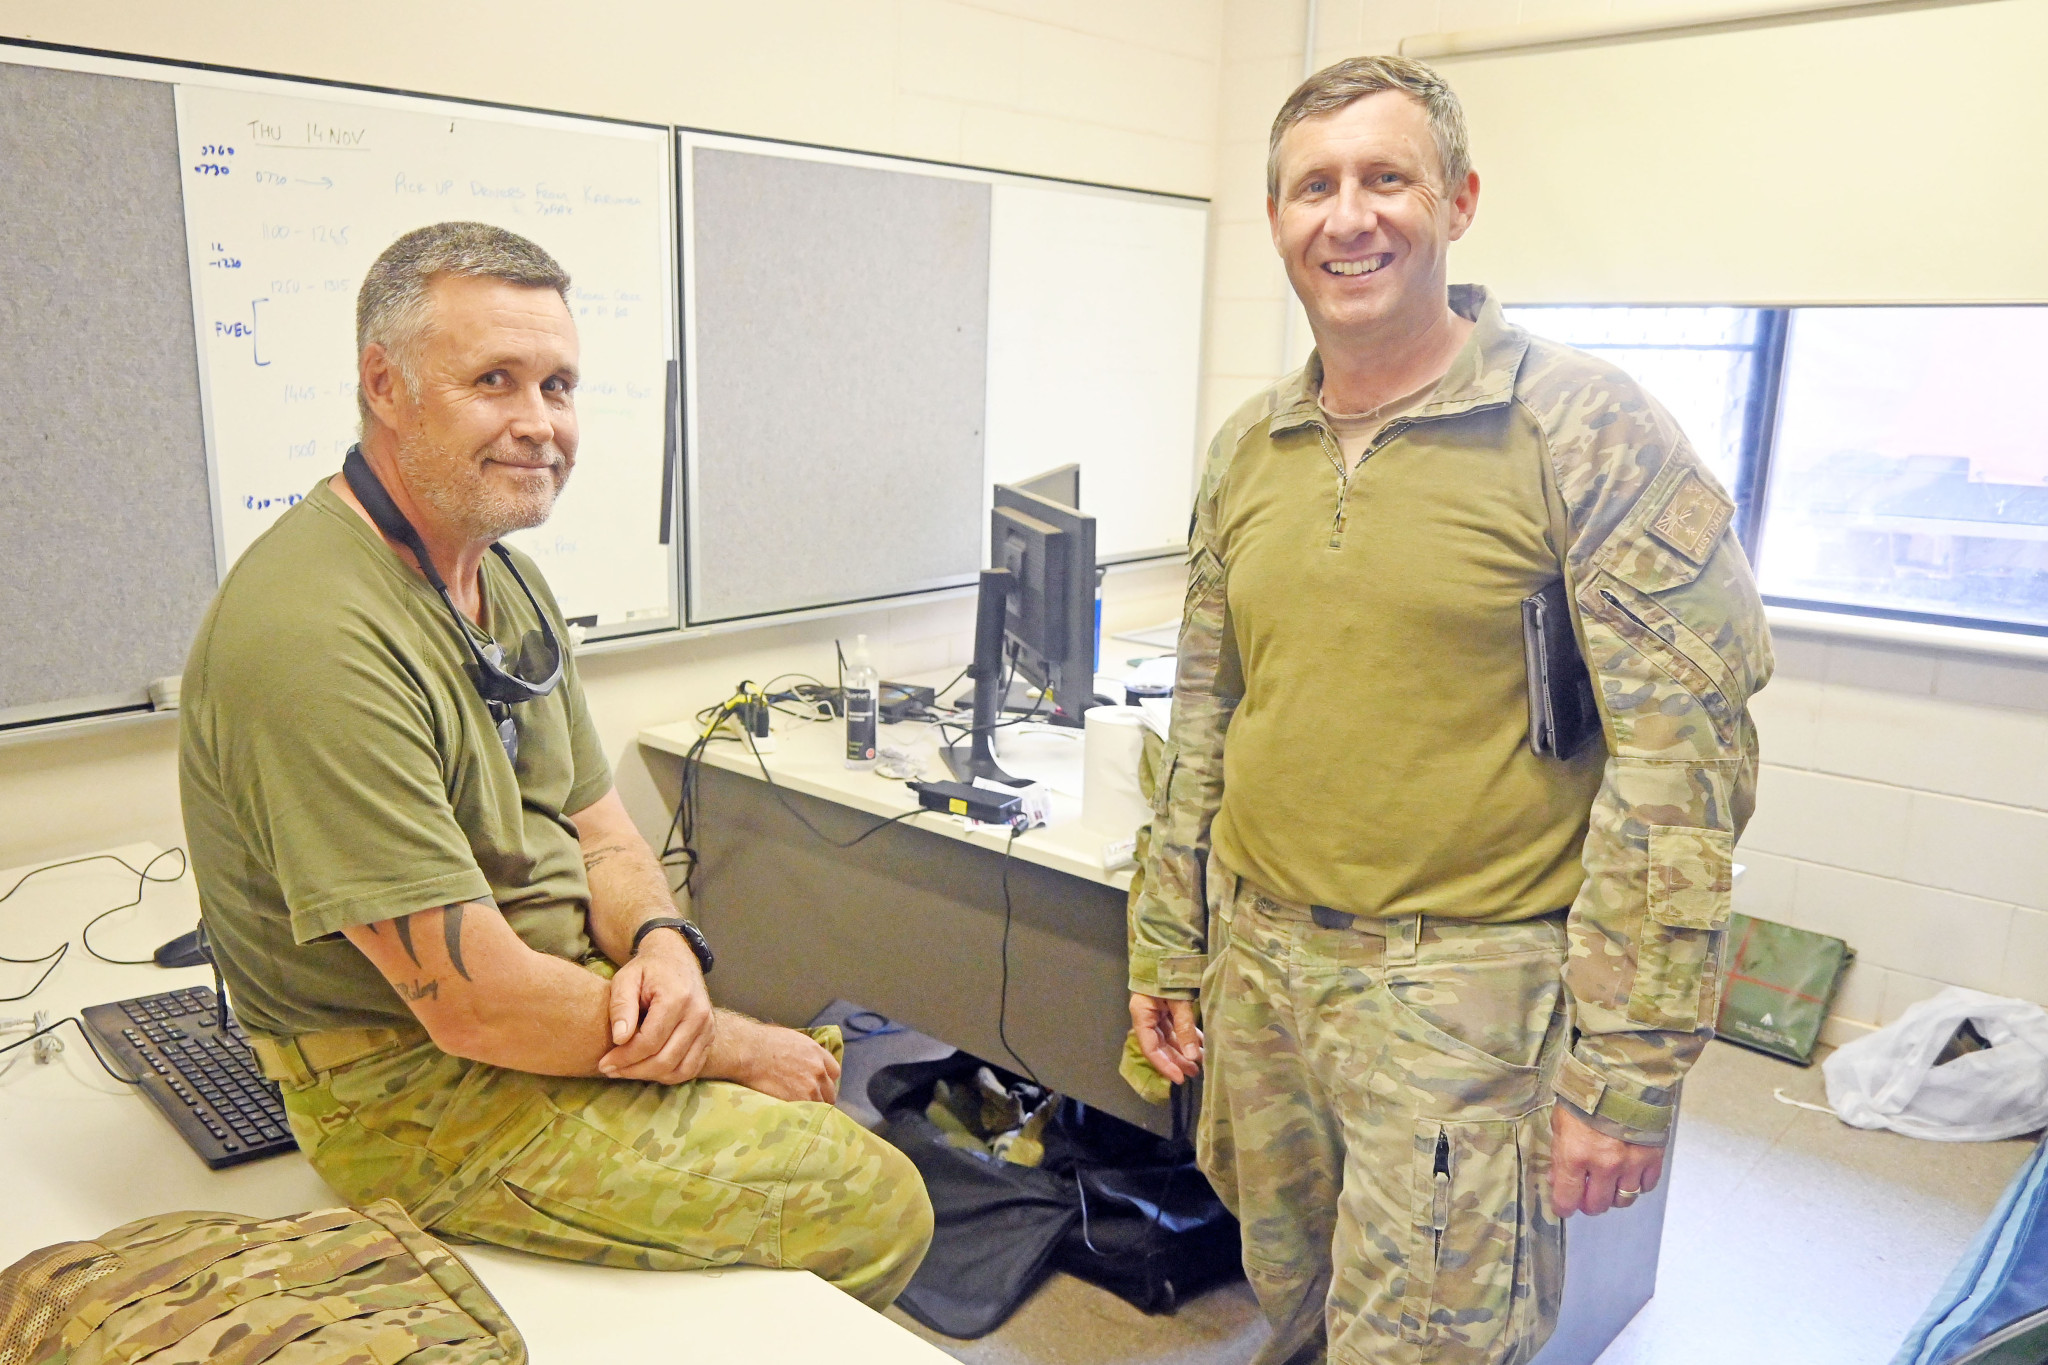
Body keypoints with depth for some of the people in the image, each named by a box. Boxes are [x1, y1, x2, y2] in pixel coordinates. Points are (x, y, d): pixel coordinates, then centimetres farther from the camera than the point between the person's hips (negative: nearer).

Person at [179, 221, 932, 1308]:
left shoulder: (502, 580, 5)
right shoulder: (315, 638, -27)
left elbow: (599, 832, 9)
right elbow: (478, 1006, -27)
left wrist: (661, 946, -13)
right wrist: (734, 1046, -15)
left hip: (559, 1009, 9)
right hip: (419, 1095, -9)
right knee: (876, 1210, -8)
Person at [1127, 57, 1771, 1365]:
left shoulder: (1590, 430, -10)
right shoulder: (1247, 450, 7)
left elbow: (1683, 762, -12)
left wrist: (1629, 1071, -14)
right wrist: (1167, 950, 13)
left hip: (1466, 991, -5)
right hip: (1257, 964, 6)